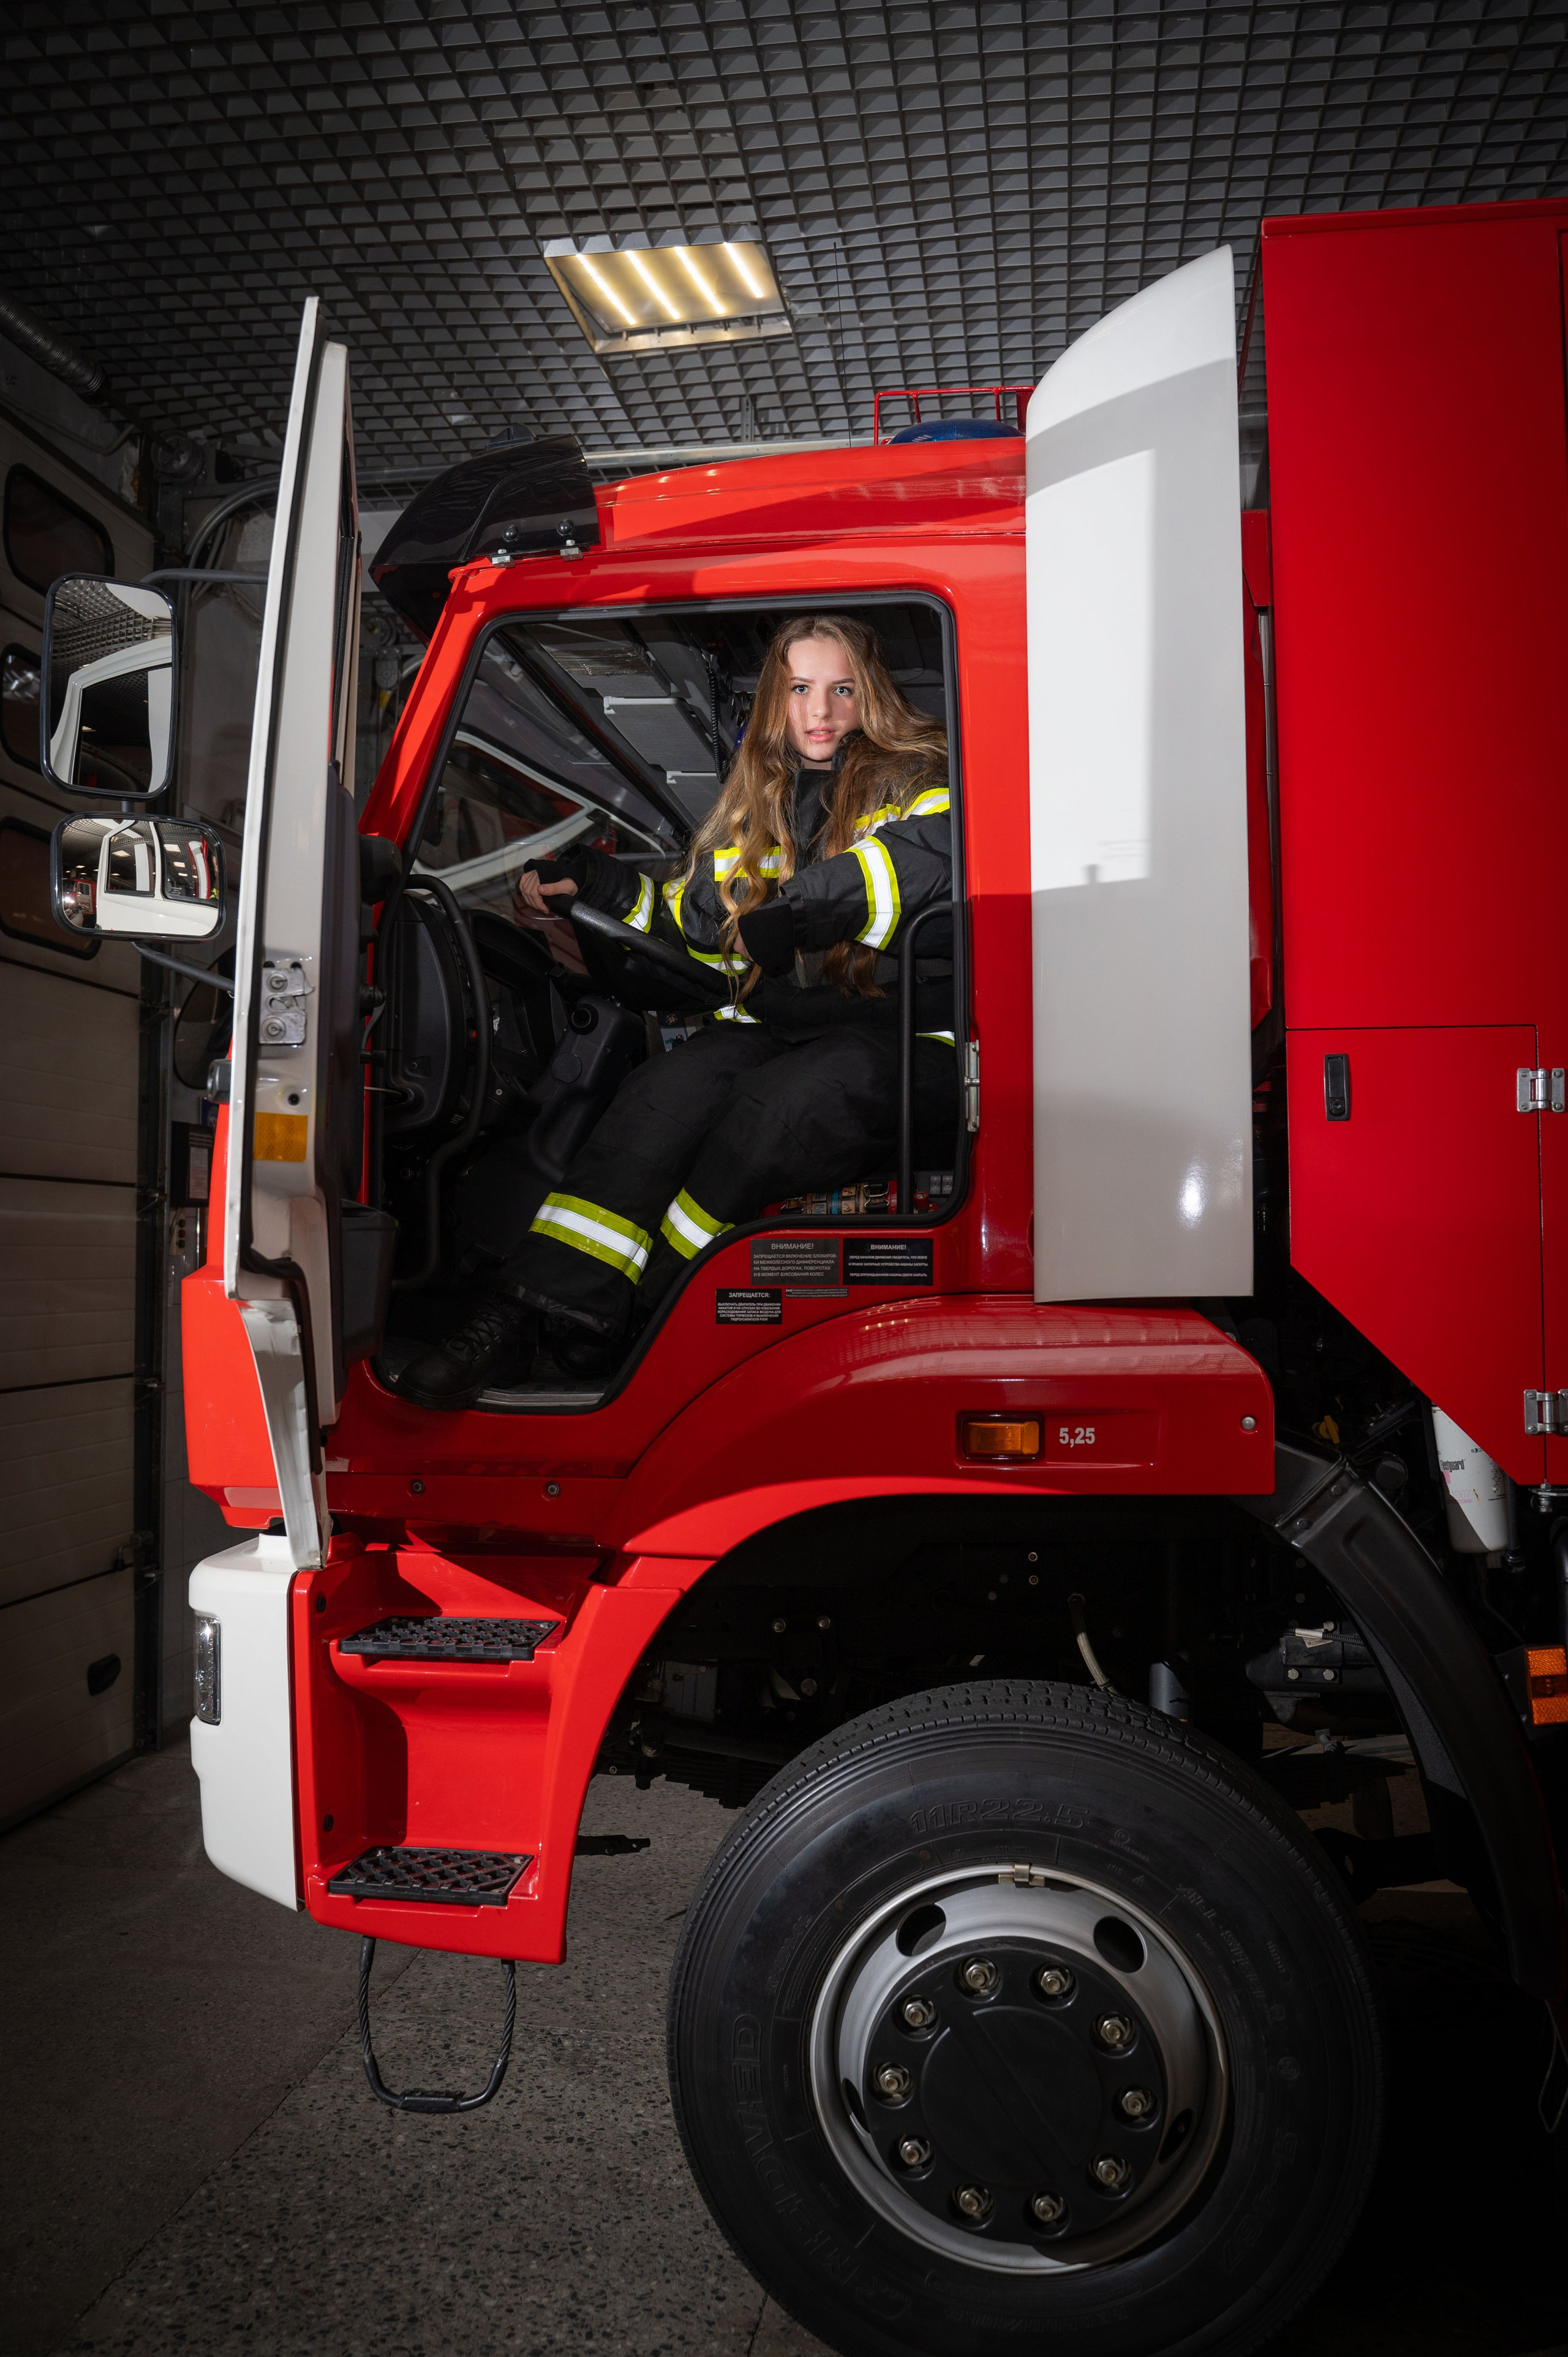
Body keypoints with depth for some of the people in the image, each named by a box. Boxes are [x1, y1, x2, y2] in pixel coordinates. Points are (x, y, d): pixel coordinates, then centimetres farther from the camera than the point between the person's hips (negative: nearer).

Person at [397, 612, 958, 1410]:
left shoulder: (915, 775, 2)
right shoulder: (756, 800, 19)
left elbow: (943, 847, -21)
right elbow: (699, 920, 28)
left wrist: (798, 909, -24)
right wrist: (598, 884, 15)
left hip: (903, 1039, -5)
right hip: (778, 1025, 5)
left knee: (772, 1105, -34)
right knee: (668, 1090, -24)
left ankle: (623, 1325, -19)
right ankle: (518, 1318, -31)